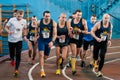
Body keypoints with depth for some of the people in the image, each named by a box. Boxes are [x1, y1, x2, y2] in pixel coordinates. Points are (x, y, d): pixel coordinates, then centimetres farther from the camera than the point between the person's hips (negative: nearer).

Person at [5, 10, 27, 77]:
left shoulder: (24, 21, -1)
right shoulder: (11, 20, -10)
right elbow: (6, 27, -3)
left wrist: (25, 32, -5)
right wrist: (9, 31, -23)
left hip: (19, 40, 1)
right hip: (11, 40, 0)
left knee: (18, 55, -10)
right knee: (12, 54, 12)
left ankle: (16, 70, -9)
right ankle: (12, 59, 49)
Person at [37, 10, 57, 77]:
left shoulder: (53, 23, -13)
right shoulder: (39, 22, -8)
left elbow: (55, 34, -12)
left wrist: (52, 41, -25)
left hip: (49, 41, 1)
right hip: (41, 40, -1)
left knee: (46, 56, 13)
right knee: (41, 55, -14)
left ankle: (42, 62, 48)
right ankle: (42, 70, -11)